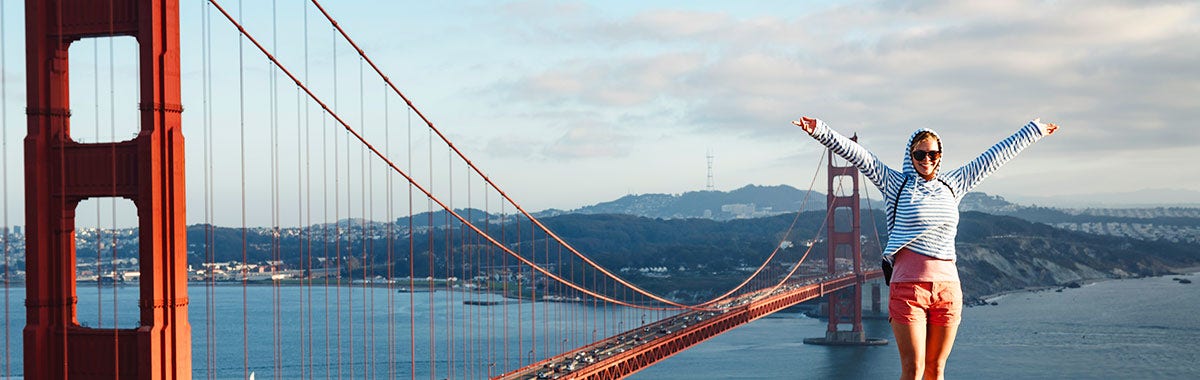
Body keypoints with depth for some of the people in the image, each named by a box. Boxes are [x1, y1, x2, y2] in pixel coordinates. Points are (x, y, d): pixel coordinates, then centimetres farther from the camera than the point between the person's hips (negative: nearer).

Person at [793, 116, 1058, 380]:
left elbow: (996, 156, 23)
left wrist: (1035, 130, 32)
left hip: (948, 287, 4)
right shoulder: (896, 184, 6)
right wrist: (820, 131, -13)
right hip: (908, 287, -4)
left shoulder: (952, 185, 15)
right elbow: (857, 154, -3)